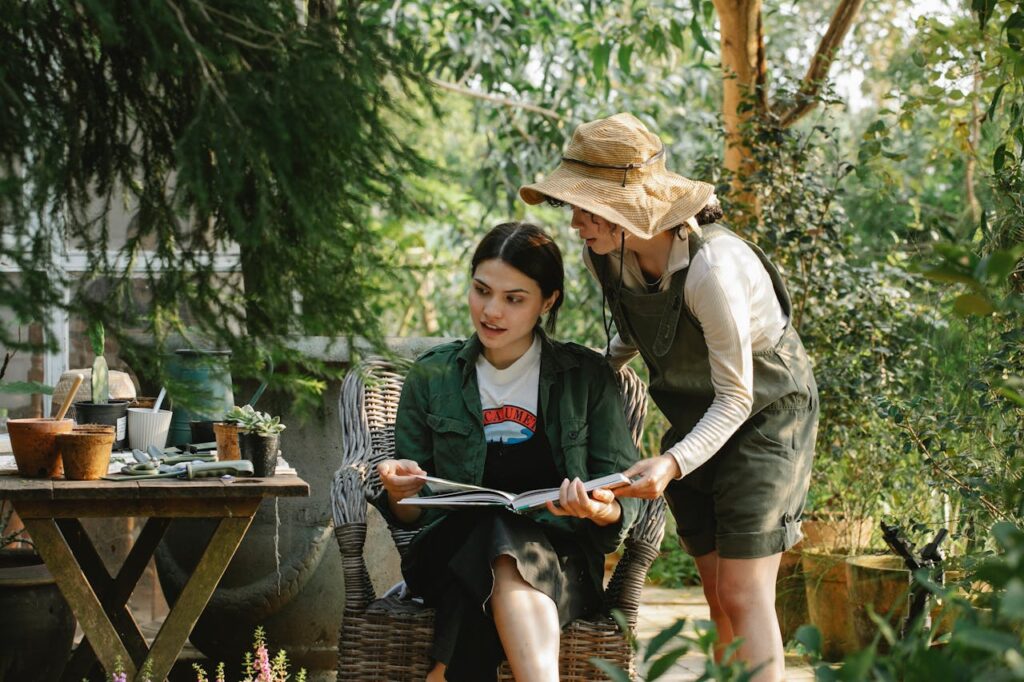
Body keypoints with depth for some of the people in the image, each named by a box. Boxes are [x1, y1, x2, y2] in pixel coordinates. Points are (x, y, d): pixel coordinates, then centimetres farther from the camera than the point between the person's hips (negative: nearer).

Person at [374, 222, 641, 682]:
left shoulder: (587, 377, 7)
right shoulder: (432, 378, 10)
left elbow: (623, 502, 4)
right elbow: (410, 516, 11)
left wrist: (599, 510, -21)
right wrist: (398, 492, -14)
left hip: (559, 558, 0)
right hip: (453, 552, 1)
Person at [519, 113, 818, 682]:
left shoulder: (711, 267, -35)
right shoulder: (607, 255, -13)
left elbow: (735, 399, -28)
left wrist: (673, 464, -40)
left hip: (766, 414, -7)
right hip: (696, 417, 7)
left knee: (744, 597, -13)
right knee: (720, 600, 11)